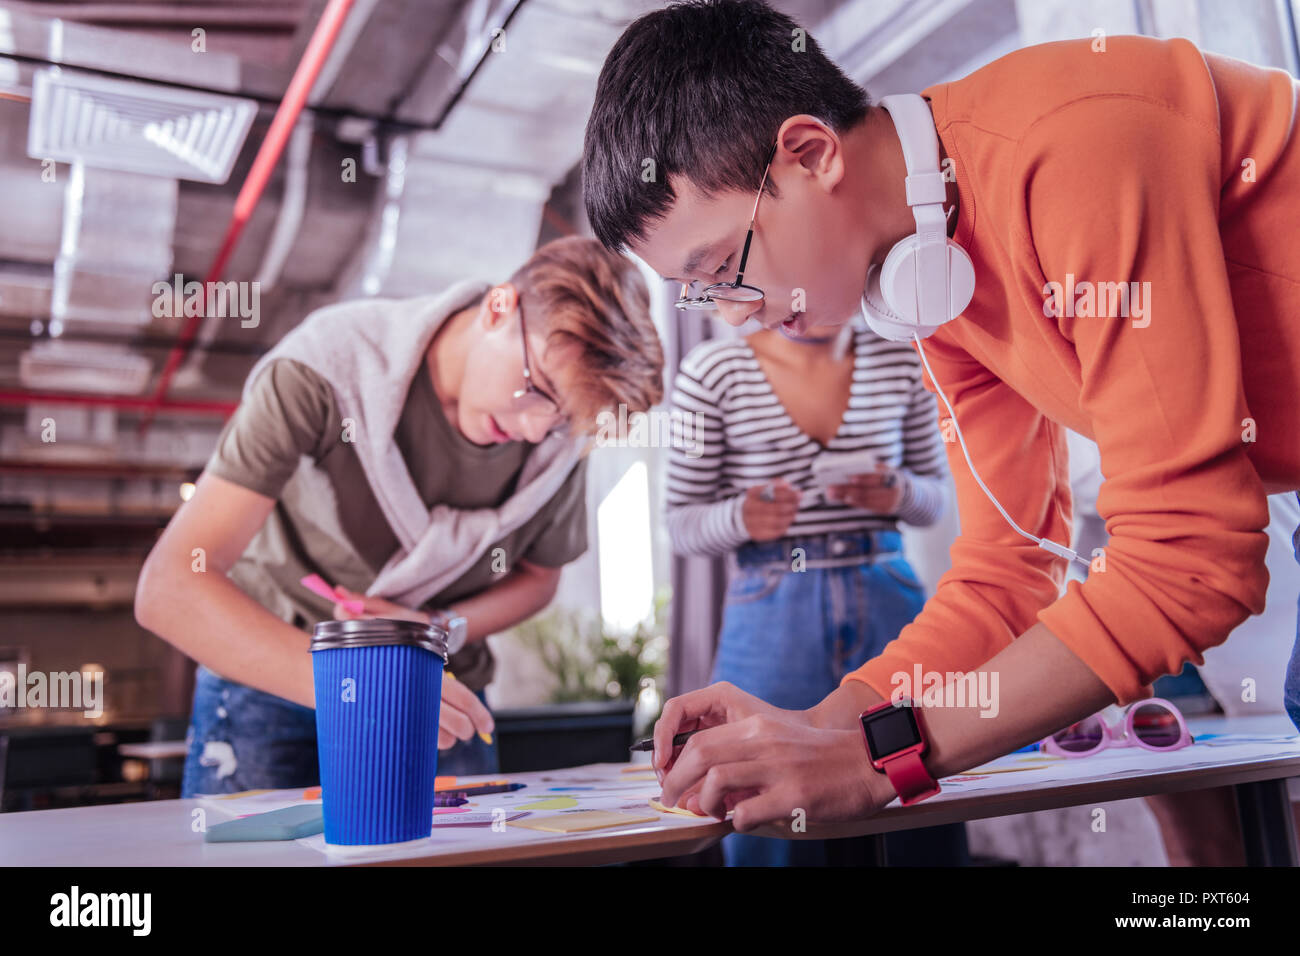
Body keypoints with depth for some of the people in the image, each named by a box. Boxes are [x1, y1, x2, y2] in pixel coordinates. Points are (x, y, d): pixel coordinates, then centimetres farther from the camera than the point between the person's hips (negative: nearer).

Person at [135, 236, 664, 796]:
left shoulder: (560, 436, -14)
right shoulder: (326, 369, -26)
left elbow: (537, 576, 6)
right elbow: (169, 589, -31)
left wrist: (442, 629, -14)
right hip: (271, 678, -2)